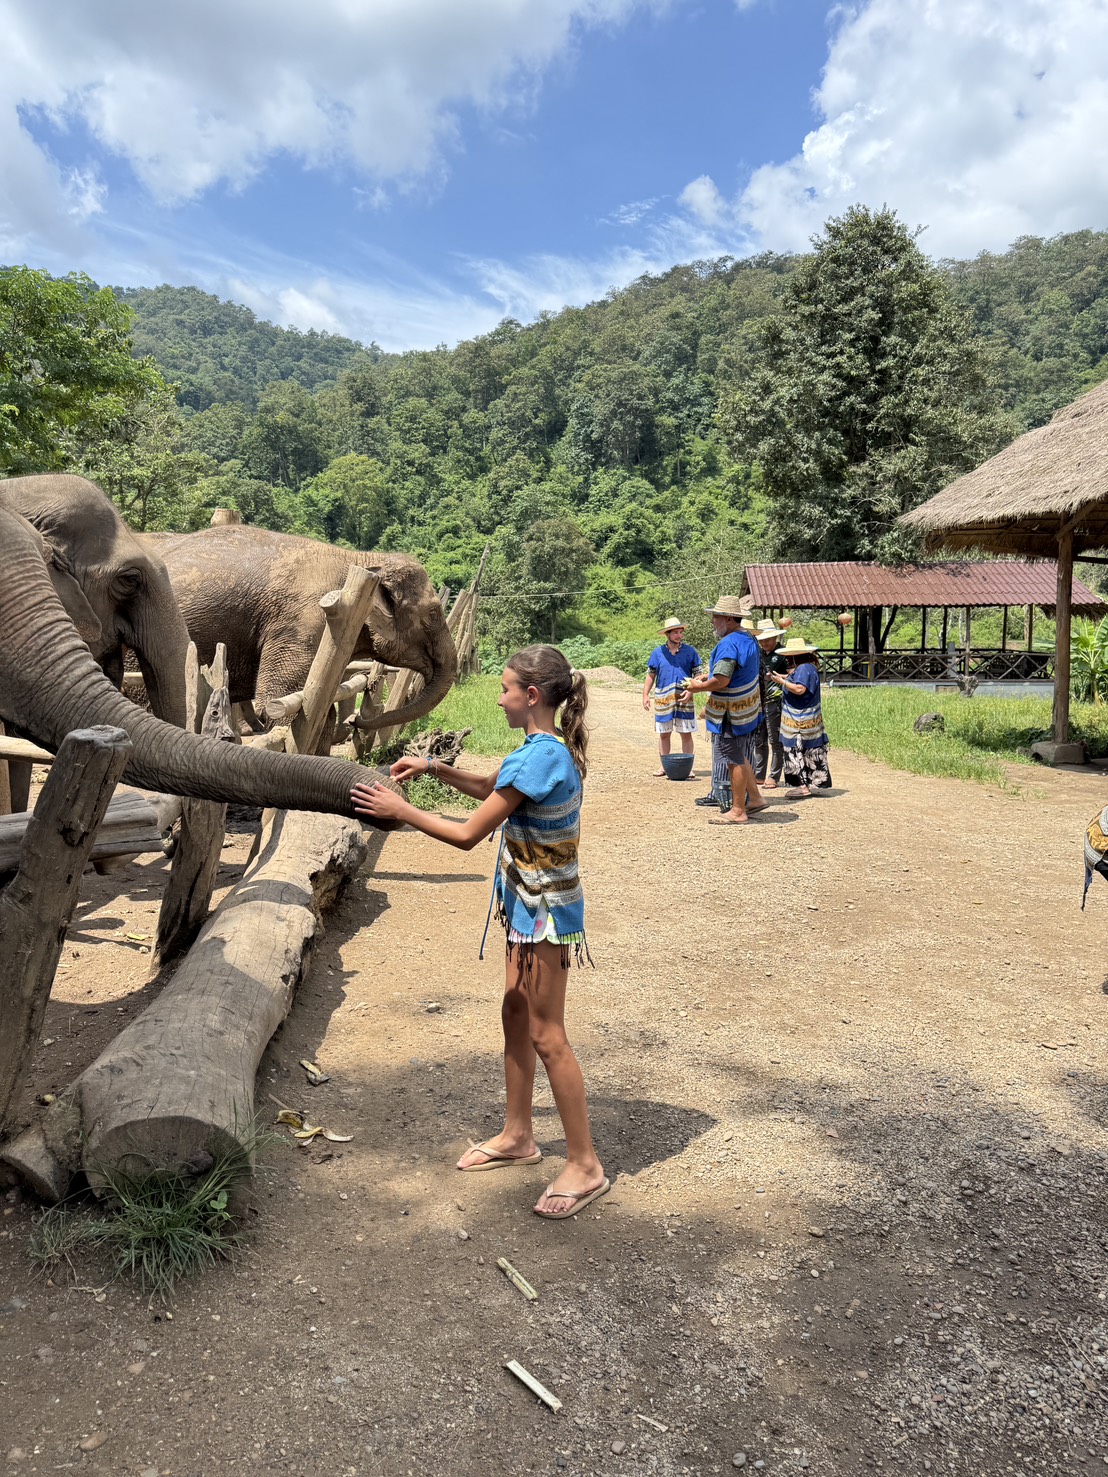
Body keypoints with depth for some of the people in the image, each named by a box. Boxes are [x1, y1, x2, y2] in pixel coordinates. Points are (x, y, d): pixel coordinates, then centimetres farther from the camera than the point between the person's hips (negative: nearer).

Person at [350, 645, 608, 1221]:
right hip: (533, 906, 10)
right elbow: (493, 788, 20)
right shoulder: (556, 749, 4)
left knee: (546, 1035, 0)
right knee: (515, 1015, 19)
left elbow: (468, 834, -22)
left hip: (544, 911, -10)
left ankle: (584, 1166, 13)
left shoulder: (536, 757, -25)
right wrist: (434, 768, 11)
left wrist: (400, 810, -11)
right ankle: (516, 1135, 35)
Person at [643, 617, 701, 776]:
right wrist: (645, 695, 0)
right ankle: (663, 765, 16)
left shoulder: (690, 651, 2)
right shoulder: (657, 653, 4)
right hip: (663, 699, 1)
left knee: (686, 734, 1)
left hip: (684, 699, -1)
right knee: (664, 734, 8)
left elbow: (698, 674, 4)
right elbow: (650, 675, 9)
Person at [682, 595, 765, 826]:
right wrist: (706, 677, 15)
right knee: (740, 758, 21)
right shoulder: (749, 640, 10)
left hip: (731, 714, -10)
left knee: (734, 761, -1)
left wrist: (698, 687, -13)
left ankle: (737, 811, 7)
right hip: (747, 709, 10)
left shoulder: (728, 644, -22)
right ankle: (754, 798, 26)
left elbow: (722, 680, -29)